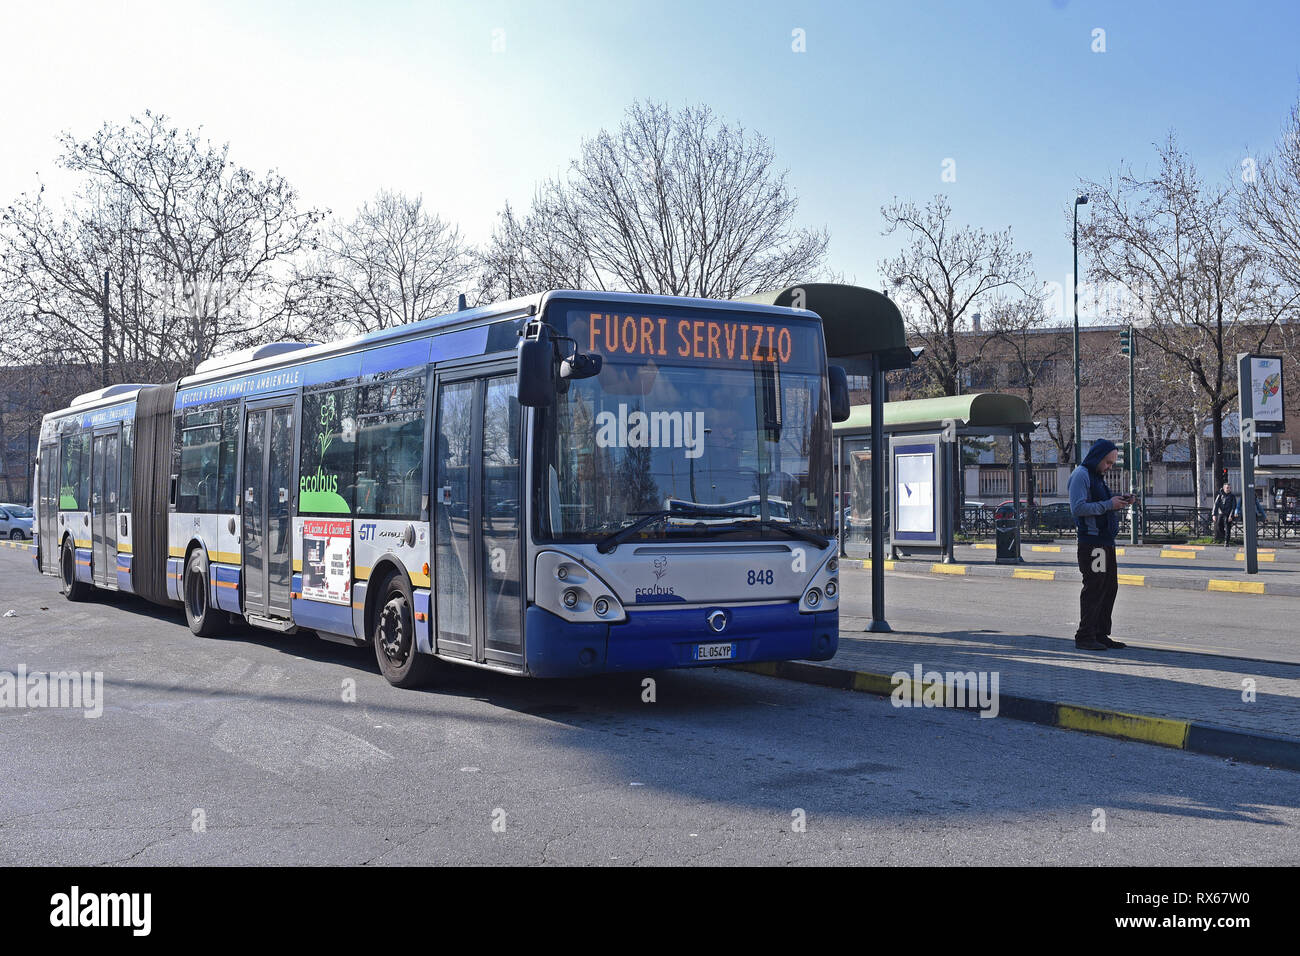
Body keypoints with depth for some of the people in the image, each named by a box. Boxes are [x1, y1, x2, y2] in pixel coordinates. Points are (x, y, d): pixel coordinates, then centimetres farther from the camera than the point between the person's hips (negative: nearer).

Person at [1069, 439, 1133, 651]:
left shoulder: (1098, 476, 21)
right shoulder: (1080, 475, -9)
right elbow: (1078, 508, -19)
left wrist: (1120, 501, 9)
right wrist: (1108, 504, -17)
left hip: (1106, 541, 10)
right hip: (1091, 541, -10)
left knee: (1110, 588, 10)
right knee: (1094, 588, -9)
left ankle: (1101, 635, 16)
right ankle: (1085, 636, -4)